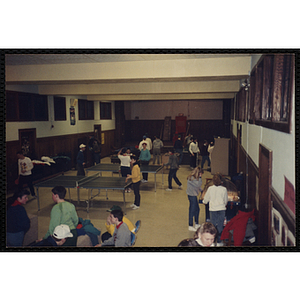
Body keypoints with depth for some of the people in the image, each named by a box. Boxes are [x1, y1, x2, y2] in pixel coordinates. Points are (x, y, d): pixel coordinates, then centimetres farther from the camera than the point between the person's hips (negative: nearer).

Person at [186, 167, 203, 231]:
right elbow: (199, 185, -26)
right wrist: (200, 178, -21)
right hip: (192, 196, -10)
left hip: (193, 195, 10)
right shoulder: (192, 178, -22)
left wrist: (201, 190, 9)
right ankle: (190, 226, 8)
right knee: (192, 211, -2)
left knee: (197, 209, 17)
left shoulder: (194, 178, 8)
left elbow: (197, 186, 17)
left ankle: (197, 224, 28)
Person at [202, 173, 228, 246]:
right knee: (220, 226, 10)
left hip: (212, 209, 0)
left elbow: (205, 200, 2)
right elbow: (226, 201, 4)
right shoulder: (224, 189, -9)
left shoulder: (210, 188, -8)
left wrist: (204, 202, 25)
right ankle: (219, 241, 17)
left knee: (213, 225, 12)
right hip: (221, 209, 0)